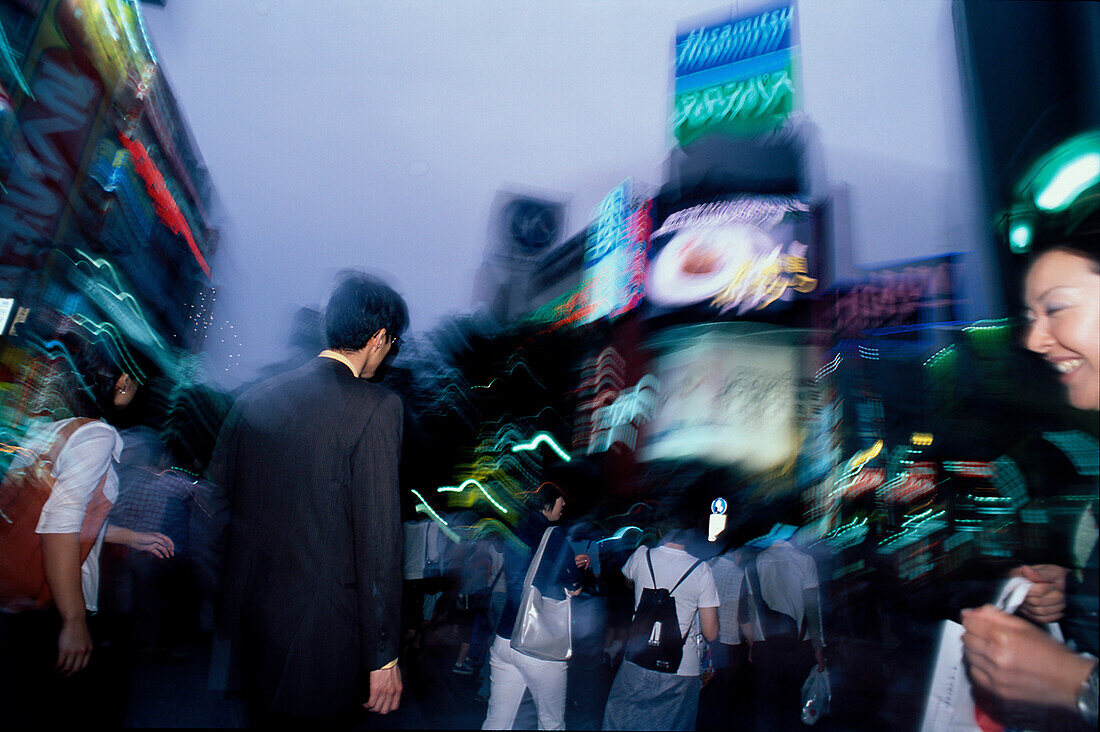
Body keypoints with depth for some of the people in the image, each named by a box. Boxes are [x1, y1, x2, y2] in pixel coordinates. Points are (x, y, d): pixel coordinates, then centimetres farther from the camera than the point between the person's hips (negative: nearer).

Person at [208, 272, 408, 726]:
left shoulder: (253, 399, 2)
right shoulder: (377, 408, -16)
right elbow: (379, 539, -17)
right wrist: (383, 655, -10)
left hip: (246, 621, 6)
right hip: (323, 631, -6)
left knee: (264, 717, 25)